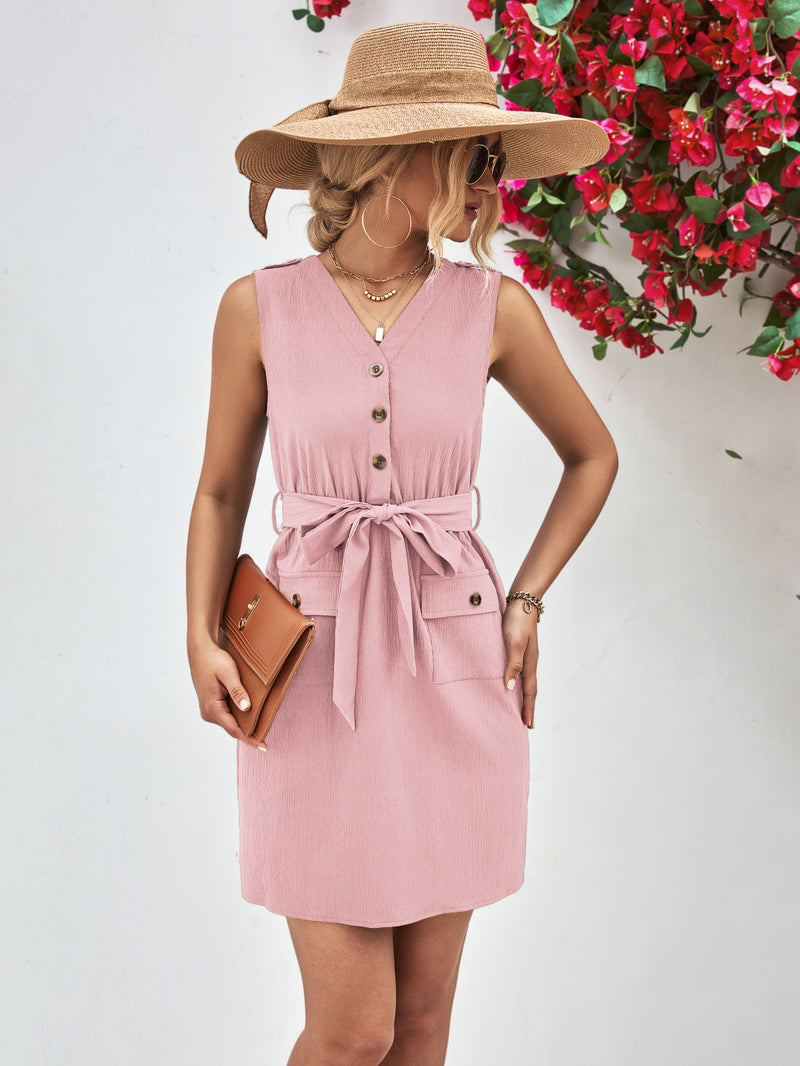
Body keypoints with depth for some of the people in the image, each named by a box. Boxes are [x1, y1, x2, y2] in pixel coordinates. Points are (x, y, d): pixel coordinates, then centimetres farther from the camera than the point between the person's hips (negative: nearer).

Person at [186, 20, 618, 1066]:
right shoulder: (261, 307, -2)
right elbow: (221, 491, 8)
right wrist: (203, 640, -5)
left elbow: (592, 455, 15)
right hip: (312, 683, -2)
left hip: (455, 676, 2)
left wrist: (526, 600, 5)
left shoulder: (493, 308, 1)